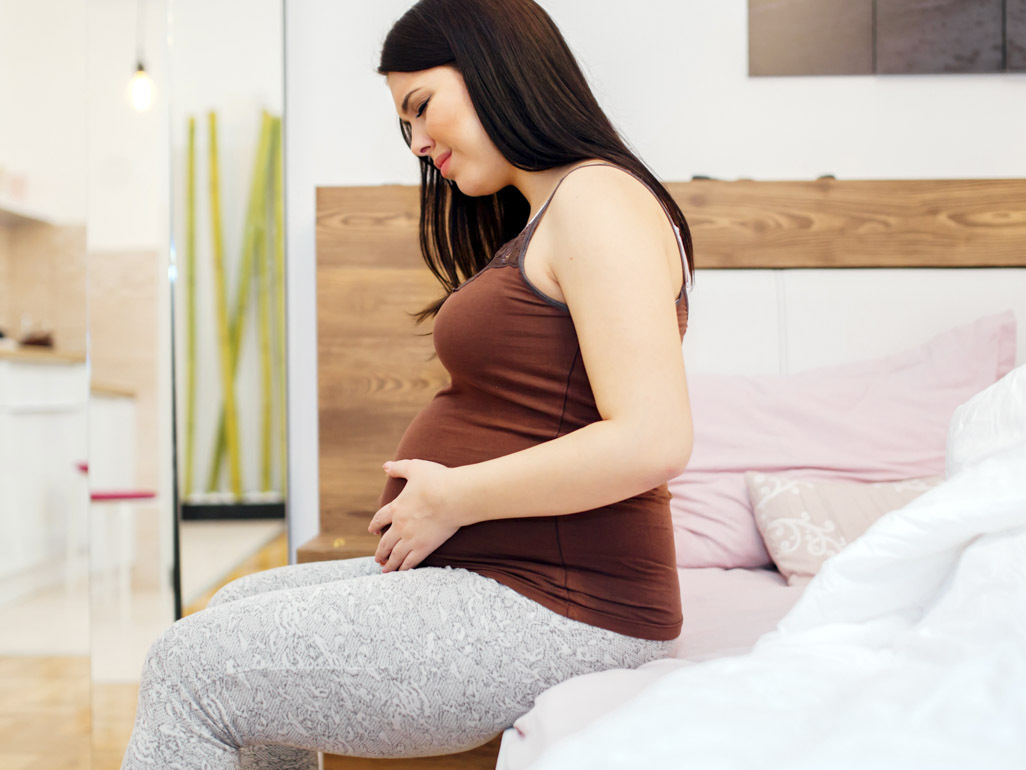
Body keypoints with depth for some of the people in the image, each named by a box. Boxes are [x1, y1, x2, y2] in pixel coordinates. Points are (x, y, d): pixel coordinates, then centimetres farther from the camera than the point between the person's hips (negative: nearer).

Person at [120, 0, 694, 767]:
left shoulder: (599, 198, -13)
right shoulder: (536, 221, 19)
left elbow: (653, 439, -24)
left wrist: (455, 499, -15)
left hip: (556, 610, -10)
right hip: (492, 575, 10)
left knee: (191, 668, -7)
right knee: (238, 612, 16)